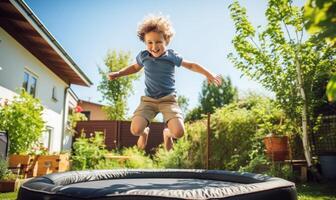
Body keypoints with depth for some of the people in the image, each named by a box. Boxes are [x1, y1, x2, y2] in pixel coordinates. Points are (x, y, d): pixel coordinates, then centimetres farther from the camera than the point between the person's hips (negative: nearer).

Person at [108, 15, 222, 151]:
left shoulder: (172, 56, -4)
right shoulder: (143, 56, 2)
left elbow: (191, 65, 10)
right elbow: (135, 67, 25)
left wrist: (209, 75, 4)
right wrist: (117, 74, 16)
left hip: (168, 99, -1)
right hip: (148, 100, 2)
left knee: (179, 132, -22)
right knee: (135, 130, -22)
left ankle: (167, 134, 20)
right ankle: (144, 132, 21)